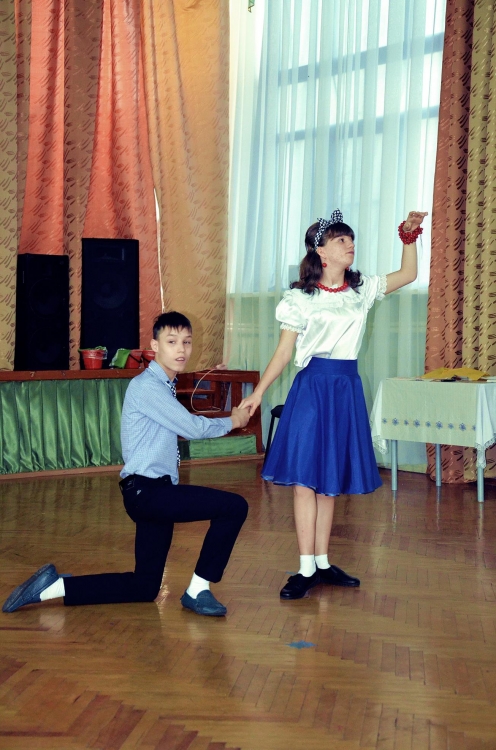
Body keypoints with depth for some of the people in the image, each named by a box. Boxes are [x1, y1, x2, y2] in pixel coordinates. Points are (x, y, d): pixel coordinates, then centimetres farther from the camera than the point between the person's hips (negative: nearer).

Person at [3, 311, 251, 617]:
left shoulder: (164, 387, 16)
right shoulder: (147, 387, -12)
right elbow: (193, 428, -12)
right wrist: (233, 422, 4)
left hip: (155, 493, 10)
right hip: (148, 491, -10)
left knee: (144, 588, 11)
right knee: (235, 507, -17)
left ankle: (55, 585, 14)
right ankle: (198, 591, -6)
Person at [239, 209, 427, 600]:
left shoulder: (363, 289, 9)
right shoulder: (300, 298, -2)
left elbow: (409, 274, 17)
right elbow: (283, 352, -1)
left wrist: (409, 235, 4)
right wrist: (258, 393, -6)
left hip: (347, 390, 4)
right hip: (312, 388, -4)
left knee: (331, 478, 10)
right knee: (305, 476, -7)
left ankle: (323, 563, 18)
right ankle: (306, 569, -3)